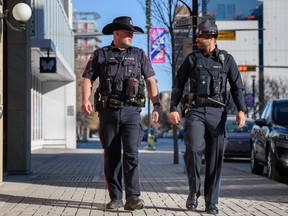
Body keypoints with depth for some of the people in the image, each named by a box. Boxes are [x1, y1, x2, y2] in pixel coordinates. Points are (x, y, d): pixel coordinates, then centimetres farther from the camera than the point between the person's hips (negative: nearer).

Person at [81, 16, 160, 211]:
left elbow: (150, 81, 7)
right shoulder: (100, 55, 8)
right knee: (111, 156, 4)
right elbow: (88, 79, 2)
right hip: (108, 111, 1)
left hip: (131, 111, 0)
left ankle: (133, 197, -14)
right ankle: (115, 198, 10)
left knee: (131, 153, -13)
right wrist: (86, 100, -15)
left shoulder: (139, 55, 11)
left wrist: (156, 104, -4)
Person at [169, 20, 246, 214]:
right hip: (195, 111, 0)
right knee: (194, 149, -20)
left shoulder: (227, 59, 7)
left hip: (217, 112, 0)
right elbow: (178, 85, 8)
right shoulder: (192, 59, 8)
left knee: (215, 157, 2)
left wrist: (241, 110, -10)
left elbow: (237, 86, 3)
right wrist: (173, 108, -4)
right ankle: (194, 192, -1)